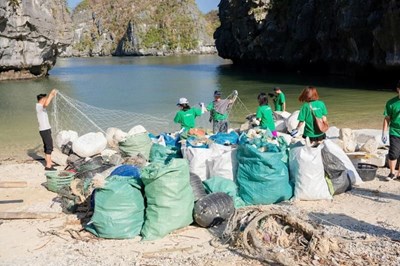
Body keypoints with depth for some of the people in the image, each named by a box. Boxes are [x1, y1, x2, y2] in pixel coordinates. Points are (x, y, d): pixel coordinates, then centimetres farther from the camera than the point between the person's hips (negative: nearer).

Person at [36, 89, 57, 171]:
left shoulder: (40, 106, 11)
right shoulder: (39, 106, -17)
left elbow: (46, 102, 30)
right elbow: (46, 104, -39)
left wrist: (52, 95, 23)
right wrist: (51, 94, -32)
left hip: (45, 129, 10)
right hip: (45, 130, -10)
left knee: (47, 147, 18)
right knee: (49, 147, -9)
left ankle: (49, 162, 29)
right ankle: (48, 166, -9)